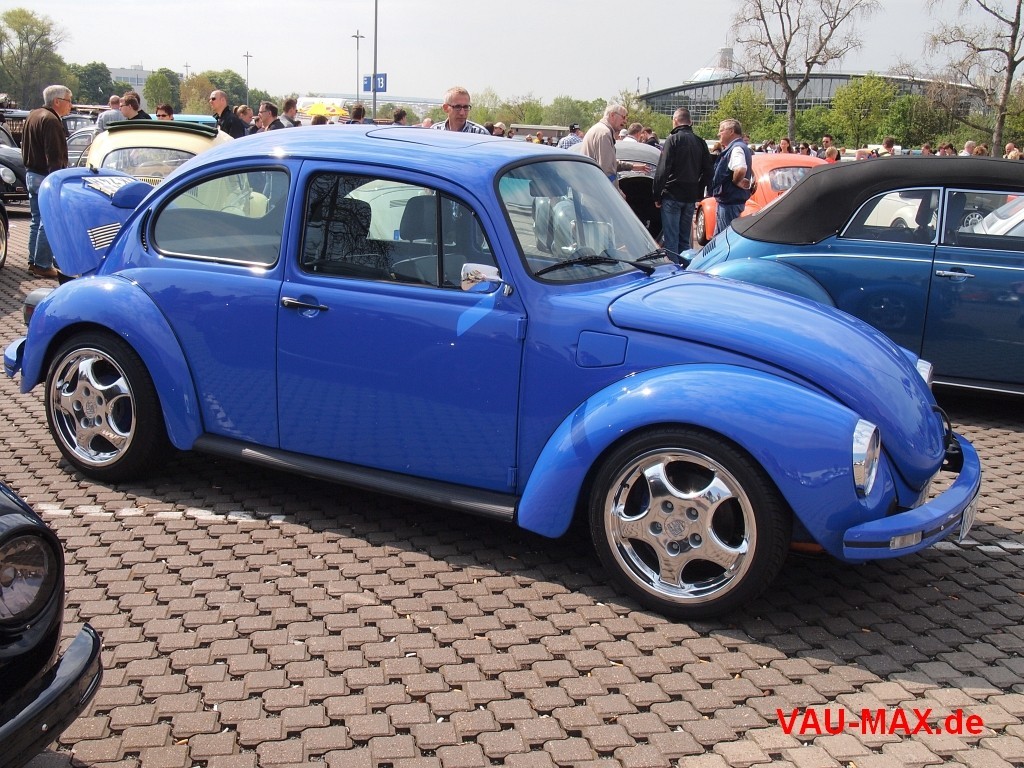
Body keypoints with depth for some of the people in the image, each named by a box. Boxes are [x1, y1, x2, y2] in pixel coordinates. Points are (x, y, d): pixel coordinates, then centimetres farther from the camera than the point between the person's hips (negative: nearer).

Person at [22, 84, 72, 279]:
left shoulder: (33, 116, 13)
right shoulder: (51, 121, -18)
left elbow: (26, 149, 20)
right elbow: (55, 156, -23)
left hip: (31, 174, 10)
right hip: (46, 177, -10)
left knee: (37, 220, 17)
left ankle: (33, 261, 23)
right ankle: (43, 265, -3)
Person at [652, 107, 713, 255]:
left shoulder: (673, 140, -10)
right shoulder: (700, 142, 9)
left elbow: (662, 170, -15)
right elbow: (709, 171, 10)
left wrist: (657, 195, -9)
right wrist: (698, 191, 15)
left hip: (672, 196, -6)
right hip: (691, 198, 6)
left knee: (670, 238, -2)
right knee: (685, 239, 14)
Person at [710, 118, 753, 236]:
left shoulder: (736, 148, -18)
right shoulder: (736, 148, 15)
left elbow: (740, 170, -37)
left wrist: (736, 182, -20)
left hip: (730, 202, -11)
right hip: (726, 201, 11)